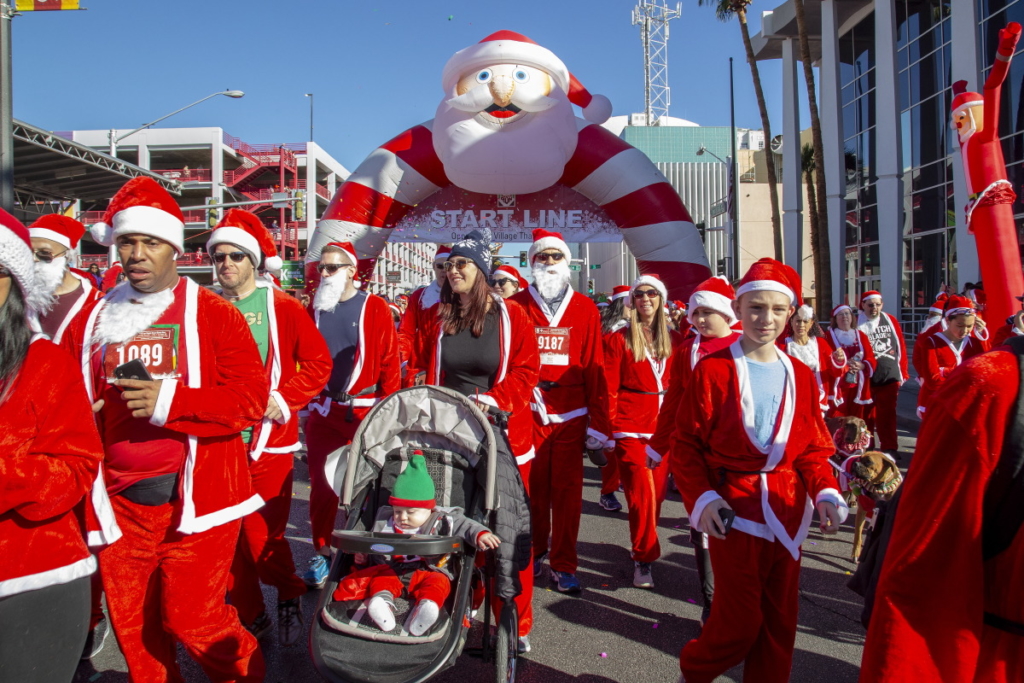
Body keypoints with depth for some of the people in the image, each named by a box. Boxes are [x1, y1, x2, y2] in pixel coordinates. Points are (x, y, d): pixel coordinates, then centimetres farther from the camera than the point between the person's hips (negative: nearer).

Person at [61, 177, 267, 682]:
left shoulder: (213, 313, -4)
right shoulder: (91, 320, 9)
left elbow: (252, 398, -11)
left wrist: (170, 401, -20)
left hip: (195, 495, -4)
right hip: (120, 501, 5)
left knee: (191, 620, 2)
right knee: (134, 628, 14)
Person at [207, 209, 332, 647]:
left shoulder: (283, 307, -2)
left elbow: (318, 362, -3)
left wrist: (283, 400, -12)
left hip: (268, 442, -3)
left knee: (263, 536, -2)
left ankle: (289, 596, 28)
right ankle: (249, 617, 29)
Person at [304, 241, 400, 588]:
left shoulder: (375, 308, -1)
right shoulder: (314, 309, 10)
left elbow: (390, 362, -2)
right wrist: (304, 397, 5)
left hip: (366, 409, -3)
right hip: (323, 411, 3)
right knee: (321, 484, 7)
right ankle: (322, 552, 22)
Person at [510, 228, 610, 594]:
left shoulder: (585, 309, 7)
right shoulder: (516, 306, 6)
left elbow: (595, 369, 4)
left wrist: (599, 422, 1)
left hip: (571, 415, 0)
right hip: (528, 412, 0)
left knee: (568, 490, 4)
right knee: (531, 488, 6)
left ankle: (563, 565, 16)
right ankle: (533, 554, 25)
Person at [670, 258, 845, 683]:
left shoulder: (800, 376, 5)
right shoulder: (713, 370, -8)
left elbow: (813, 449, 9)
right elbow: (686, 444, -6)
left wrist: (825, 492, -8)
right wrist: (700, 498, -17)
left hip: (787, 514, 5)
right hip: (733, 510, -4)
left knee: (780, 620, 13)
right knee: (741, 621, 1)